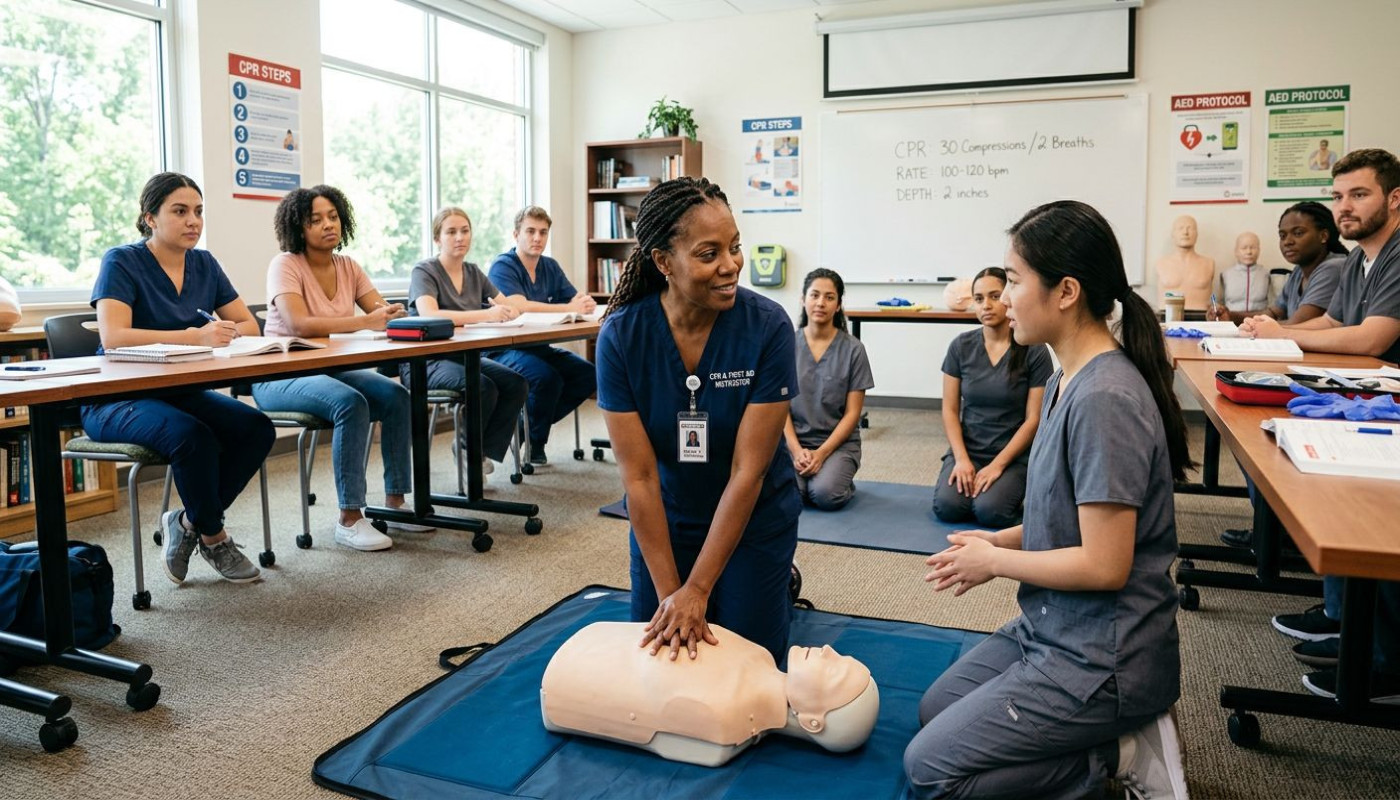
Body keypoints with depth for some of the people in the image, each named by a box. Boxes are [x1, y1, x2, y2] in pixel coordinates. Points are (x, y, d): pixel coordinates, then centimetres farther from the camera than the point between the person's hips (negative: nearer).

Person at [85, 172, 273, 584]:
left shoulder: (204, 264, 7)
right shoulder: (122, 262, -10)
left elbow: (249, 325, 4)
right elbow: (112, 337, -25)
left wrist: (224, 334, -20)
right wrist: (195, 336, -35)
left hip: (181, 393, 6)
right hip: (117, 400, -6)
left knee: (257, 428, -20)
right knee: (193, 435, -34)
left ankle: (188, 522, -2)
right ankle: (214, 538, -9)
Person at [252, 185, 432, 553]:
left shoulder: (348, 267, 7)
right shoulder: (285, 265, -12)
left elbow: (383, 311, -3)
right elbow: (298, 324, -28)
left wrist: (394, 315, -29)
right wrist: (364, 322, -38)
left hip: (331, 369, 6)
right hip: (281, 376, -6)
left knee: (397, 396, -18)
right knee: (351, 403, -33)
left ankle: (395, 502, -8)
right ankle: (349, 519, -26)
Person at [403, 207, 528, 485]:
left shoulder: (474, 273, 11)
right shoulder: (424, 271, -9)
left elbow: (512, 308, 6)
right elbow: (429, 316, -28)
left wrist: (504, 311, -20)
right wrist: (486, 315, -36)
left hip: (464, 356, 6)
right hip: (425, 362, -6)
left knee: (516, 383, -19)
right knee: (484, 386, -31)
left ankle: (482, 452, -3)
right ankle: (467, 449, -2)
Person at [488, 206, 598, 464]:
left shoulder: (551, 267, 11)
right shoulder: (503, 266, -10)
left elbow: (578, 302, 0)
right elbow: (520, 307, -27)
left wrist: (586, 304, -26)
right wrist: (569, 308, -32)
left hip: (539, 347, 7)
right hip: (505, 350, -7)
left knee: (588, 375, -10)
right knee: (548, 377, -31)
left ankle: (531, 424, 3)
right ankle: (534, 443, -7)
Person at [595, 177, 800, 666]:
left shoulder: (768, 327, -25)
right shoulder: (621, 336, -21)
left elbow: (748, 471, -24)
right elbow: (638, 475, -19)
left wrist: (697, 591, -23)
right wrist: (669, 593, -20)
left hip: (753, 516, -1)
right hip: (663, 516, 2)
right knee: (657, 652, 11)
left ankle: (780, 581, 35)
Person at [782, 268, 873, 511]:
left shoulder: (852, 349, -4)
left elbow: (852, 413, -4)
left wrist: (822, 453, -15)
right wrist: (796, 450, -14)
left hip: (838, 442, -1)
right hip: (794, 440, 1)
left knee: (825, 495, -29)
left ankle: (844, 480, 7)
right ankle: (808, 475, 8)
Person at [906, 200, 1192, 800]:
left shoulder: (1104, 400, -26)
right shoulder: (1067, 381, 4)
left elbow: (1104, 565, -25)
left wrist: (994, 562, -12)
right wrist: (998, 541, 0)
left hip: (1099, 656, -9)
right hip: (1050, 628, 9)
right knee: (935, 709, 20)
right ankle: (1124, 725, 14)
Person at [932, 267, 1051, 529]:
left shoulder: (1034, 351, -7)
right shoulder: (961, 346, 0)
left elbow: (1033, 419, -8)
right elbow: (950, 410, 1)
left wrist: (997, 465, -14)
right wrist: (961, 459, -12)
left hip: (1013, 454, -2)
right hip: (967, 449, 2)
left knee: (989, 511, -27)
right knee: (946, 506, -23)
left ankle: (1010, 488, 7)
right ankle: (969, 480, 10)